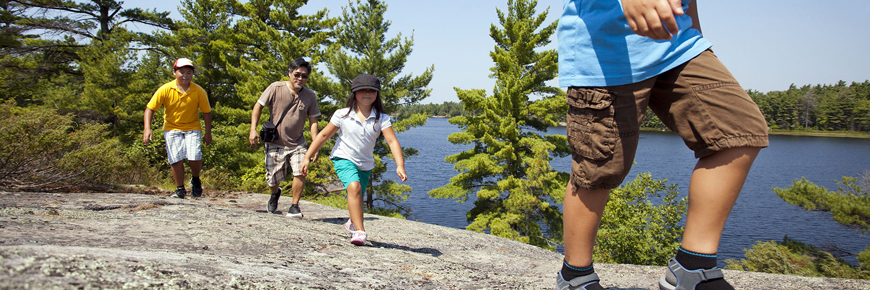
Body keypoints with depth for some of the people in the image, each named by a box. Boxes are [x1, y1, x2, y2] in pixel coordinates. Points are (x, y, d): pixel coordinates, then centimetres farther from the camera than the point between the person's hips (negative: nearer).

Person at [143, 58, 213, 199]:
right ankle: (180, 189, 11)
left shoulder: (199, 91, -10)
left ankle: (196, 180, 16)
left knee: (194, 158, -17)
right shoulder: (165, 89, -11)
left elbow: (206, 112, 1)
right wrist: (147, 129, -18)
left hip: (192, 128, 0)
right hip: (172, 128, 0)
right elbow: (150, 108, -7)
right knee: (176, 159, -11)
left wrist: (208, 133, 0)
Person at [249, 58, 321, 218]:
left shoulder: (310, 96, -2)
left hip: (297, 144, 1)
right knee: (272, 180, 5)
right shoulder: (276, 88, -9)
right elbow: (258, 106, -3)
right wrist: (253, 129, -14)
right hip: (274, 144, -1)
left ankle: (294, 206, 0)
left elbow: (313, 121, 3)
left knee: (300, 173, -20)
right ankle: (275, 193, 44)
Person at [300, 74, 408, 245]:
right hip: (344, 158, -3)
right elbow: (324, 135, -3)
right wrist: (307, 157, -4)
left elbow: (392, 141, -19)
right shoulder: (342, 115, -10)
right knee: (354, 187, -30)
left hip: (365, 164, 3)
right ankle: (359, 231, -28)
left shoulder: (381, 118, -10)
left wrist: (400, 165, -33)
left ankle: (352, 223, 50)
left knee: (357, 198, 17)